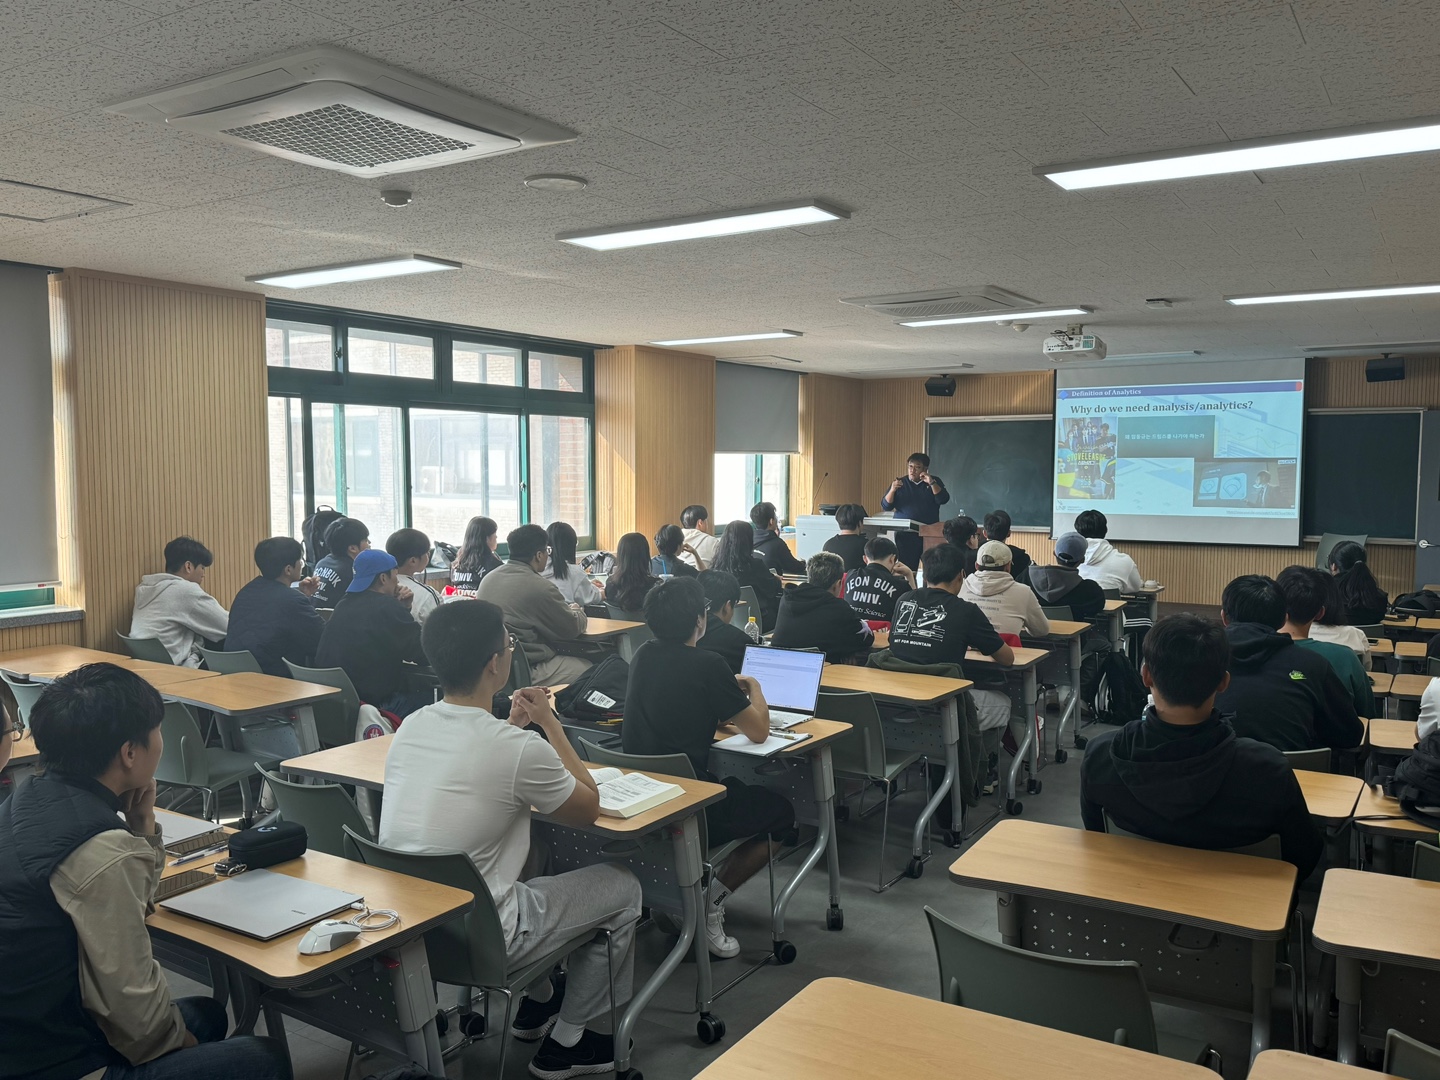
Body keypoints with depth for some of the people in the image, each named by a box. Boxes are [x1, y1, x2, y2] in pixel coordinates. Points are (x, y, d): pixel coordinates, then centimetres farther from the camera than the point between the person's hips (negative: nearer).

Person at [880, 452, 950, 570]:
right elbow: (885, 506, 3)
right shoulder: (900, 483, 9)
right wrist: (892, 490, -14)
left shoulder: (934, 482, 10)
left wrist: (931, 483, -16)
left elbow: (943, 499, -5)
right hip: (905, 534, 0)